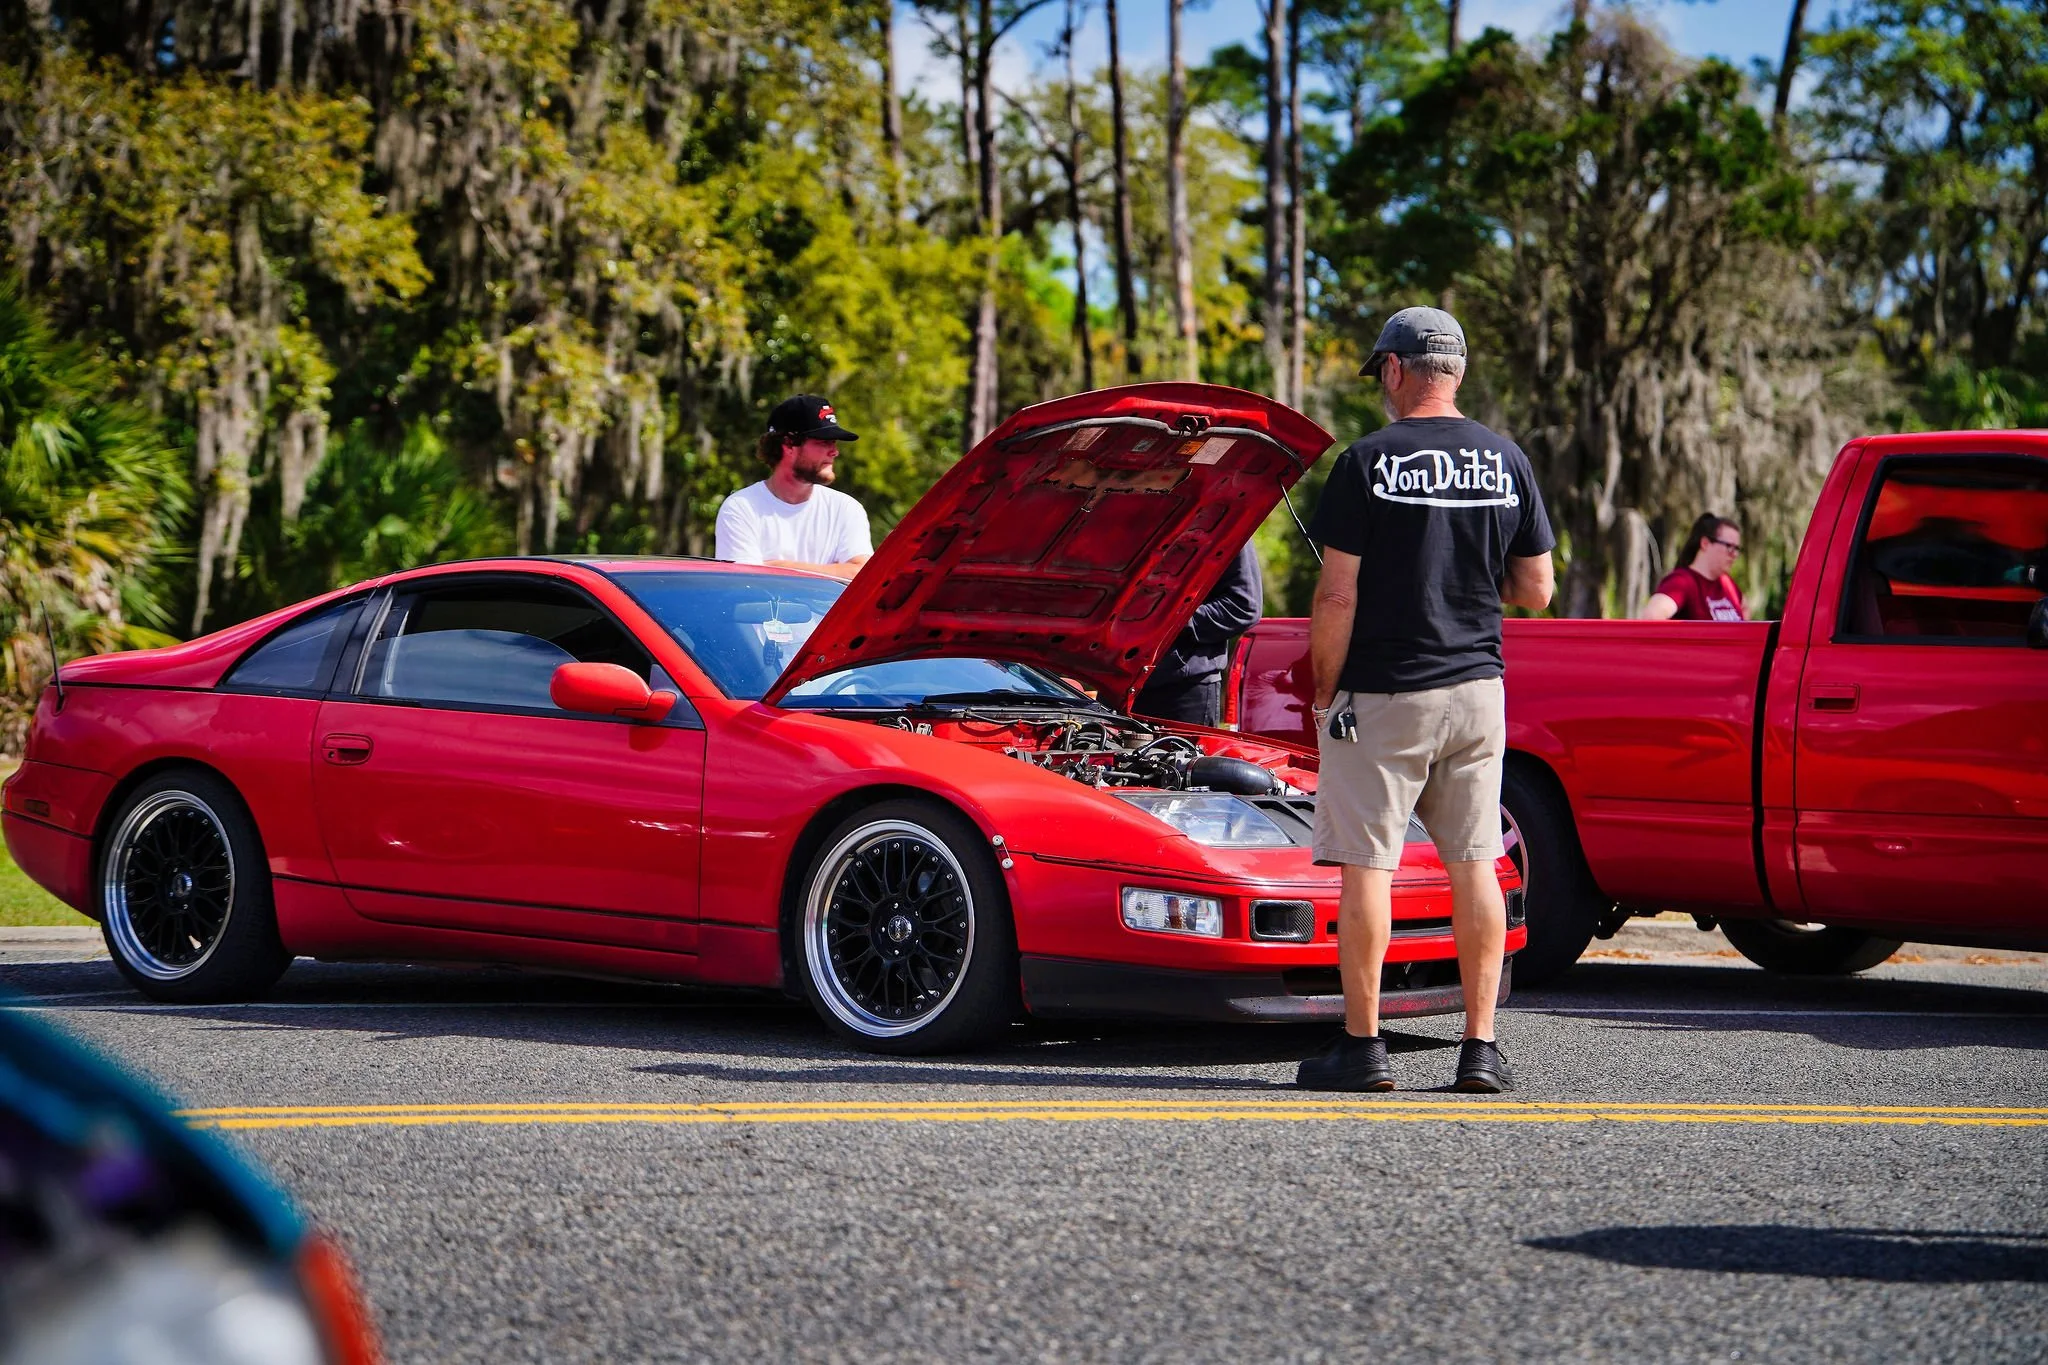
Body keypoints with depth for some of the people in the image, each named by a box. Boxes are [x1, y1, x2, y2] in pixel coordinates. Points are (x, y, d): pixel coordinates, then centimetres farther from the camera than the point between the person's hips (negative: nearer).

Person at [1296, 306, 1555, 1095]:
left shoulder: (1370, 461, -10)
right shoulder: (1506, 461, 4)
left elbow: (1337, 596, -11)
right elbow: (1536, 592, 7)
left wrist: (1323, 690, -1)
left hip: (1382, 694, -5)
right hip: (1476, 688, 5)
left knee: (1366, 867, 1)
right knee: (1474, 866, 8)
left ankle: (1363, 1047, 2)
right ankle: (1481, 1048, 7)